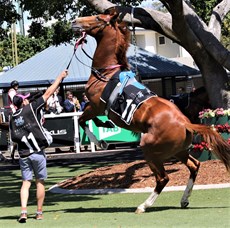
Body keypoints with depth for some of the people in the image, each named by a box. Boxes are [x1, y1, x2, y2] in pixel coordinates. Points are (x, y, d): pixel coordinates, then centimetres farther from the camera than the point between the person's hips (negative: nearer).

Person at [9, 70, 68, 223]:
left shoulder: (13, 119, 9)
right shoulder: (31, 108, -3)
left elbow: (14, 138, 8)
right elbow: (48, 93, -1)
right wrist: (60, 78, 6)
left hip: (23, 154, 4)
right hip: (37, 152, -4)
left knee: (26, 182, 5)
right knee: (40, 182, 6)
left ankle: (23, 211, -13)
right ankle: (39, 213, 8)